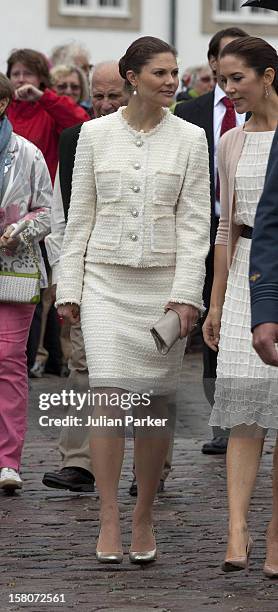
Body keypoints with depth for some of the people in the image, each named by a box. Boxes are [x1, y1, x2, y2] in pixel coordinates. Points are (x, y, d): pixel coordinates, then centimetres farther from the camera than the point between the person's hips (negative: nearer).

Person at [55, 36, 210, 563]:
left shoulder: (190, 139, 3)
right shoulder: (95, 134, 4)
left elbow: (194, 222, 0)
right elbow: (79, 216, 8)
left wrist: (186, 292, -9)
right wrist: (69, 286, 4)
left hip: (163, 282, 0)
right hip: (105, 280, 0)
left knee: (154, 405, 3)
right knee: (108, 397, -11)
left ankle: (143, 518, 15)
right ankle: (109, 521, -8)